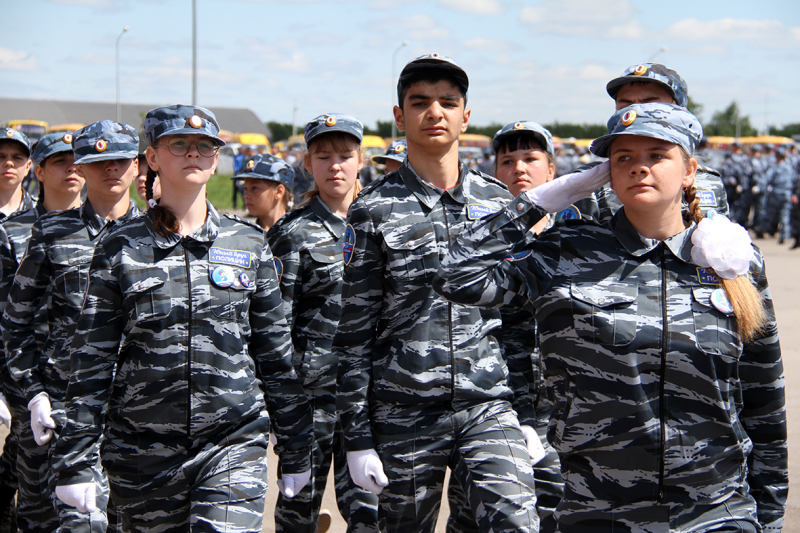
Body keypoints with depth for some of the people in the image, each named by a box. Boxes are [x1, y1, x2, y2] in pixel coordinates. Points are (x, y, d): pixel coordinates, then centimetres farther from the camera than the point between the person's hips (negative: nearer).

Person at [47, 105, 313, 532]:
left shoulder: (249, 245, 5)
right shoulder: (121, 249, 1)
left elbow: (276, 354, 8)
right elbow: (91, 362, 0)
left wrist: (295, 453, 9)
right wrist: (75, 463, -4)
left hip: (234, 445, 0)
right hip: (142, 452, 0)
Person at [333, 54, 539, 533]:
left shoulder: (501, 204, 8)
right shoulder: (374, 212, 0)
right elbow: (353, 332, -1)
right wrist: (357, 437, -4)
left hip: (490, 407, 1)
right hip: (404, 417, -1)